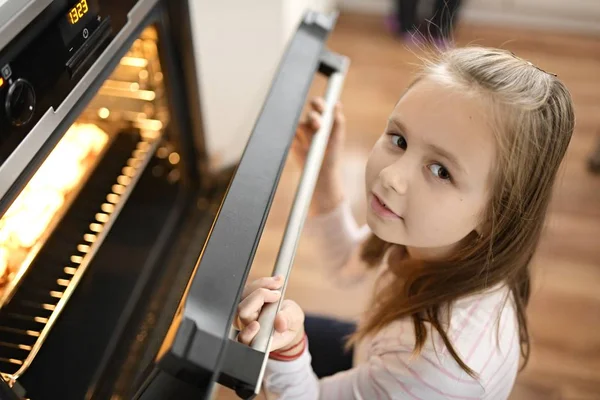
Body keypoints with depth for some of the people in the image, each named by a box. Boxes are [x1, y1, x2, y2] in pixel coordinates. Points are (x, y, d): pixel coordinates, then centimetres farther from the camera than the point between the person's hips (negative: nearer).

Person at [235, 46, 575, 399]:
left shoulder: (451, 357, -42)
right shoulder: (433, 237, -24)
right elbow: (349, 265, -5)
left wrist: (286, 349, -50)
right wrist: (325, 174, -19)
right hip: (370, 357, 4)